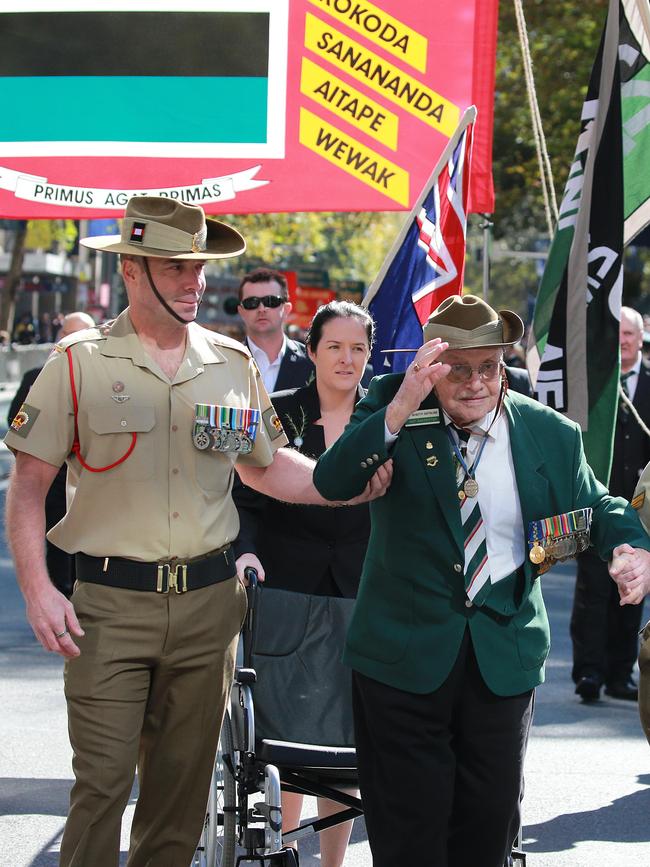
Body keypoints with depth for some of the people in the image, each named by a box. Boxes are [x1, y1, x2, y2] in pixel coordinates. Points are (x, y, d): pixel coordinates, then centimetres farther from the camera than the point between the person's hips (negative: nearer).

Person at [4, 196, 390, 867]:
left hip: (207, 602, 4)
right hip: (110, 603, -4)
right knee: (102, 782, -7)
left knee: (182, 785, 10)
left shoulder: (232, 364, 9)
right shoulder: (80, 363, -3)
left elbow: (264, 466, 21)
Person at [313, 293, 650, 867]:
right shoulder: (392, 407, -6)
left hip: (505, 661, 2)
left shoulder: (550, 434, 1)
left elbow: (596, 507, 13)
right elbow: (331, 483, -20)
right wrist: (401, 407, -34)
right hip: (404, 656, -2)